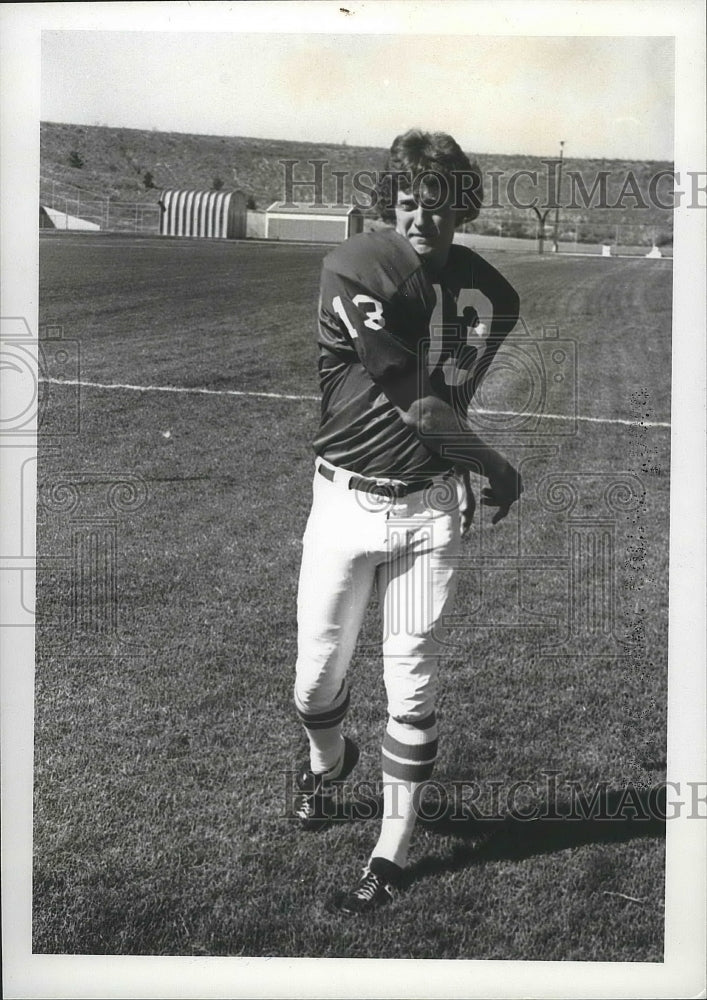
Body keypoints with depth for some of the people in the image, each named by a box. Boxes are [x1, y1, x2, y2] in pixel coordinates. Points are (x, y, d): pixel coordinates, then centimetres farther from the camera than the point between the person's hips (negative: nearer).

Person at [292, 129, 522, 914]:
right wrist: (499, 471, -5)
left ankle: (391, 855, 20)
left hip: (428, 509, 2)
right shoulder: (354, 269, -13)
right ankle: (327, 762, 46)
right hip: (346, 498, -2)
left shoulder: (470, 274, 1)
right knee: (317, 678, 10)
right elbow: (416, 407, -15)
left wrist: (462, 381, 0)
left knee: (411, 690, 4)